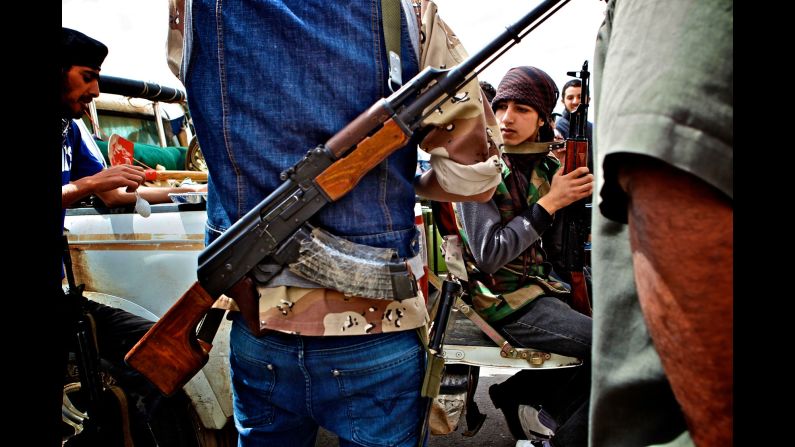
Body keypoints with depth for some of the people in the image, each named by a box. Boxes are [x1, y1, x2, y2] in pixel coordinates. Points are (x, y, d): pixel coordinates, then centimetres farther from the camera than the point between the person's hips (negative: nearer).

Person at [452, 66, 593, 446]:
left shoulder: (546, 166, 6)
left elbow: (553, 244, 14)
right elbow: (487, 256, -21)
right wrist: (549, 203, -20)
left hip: (538, 286, 8)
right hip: (504, 299, -7)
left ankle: (518, 390, 11)